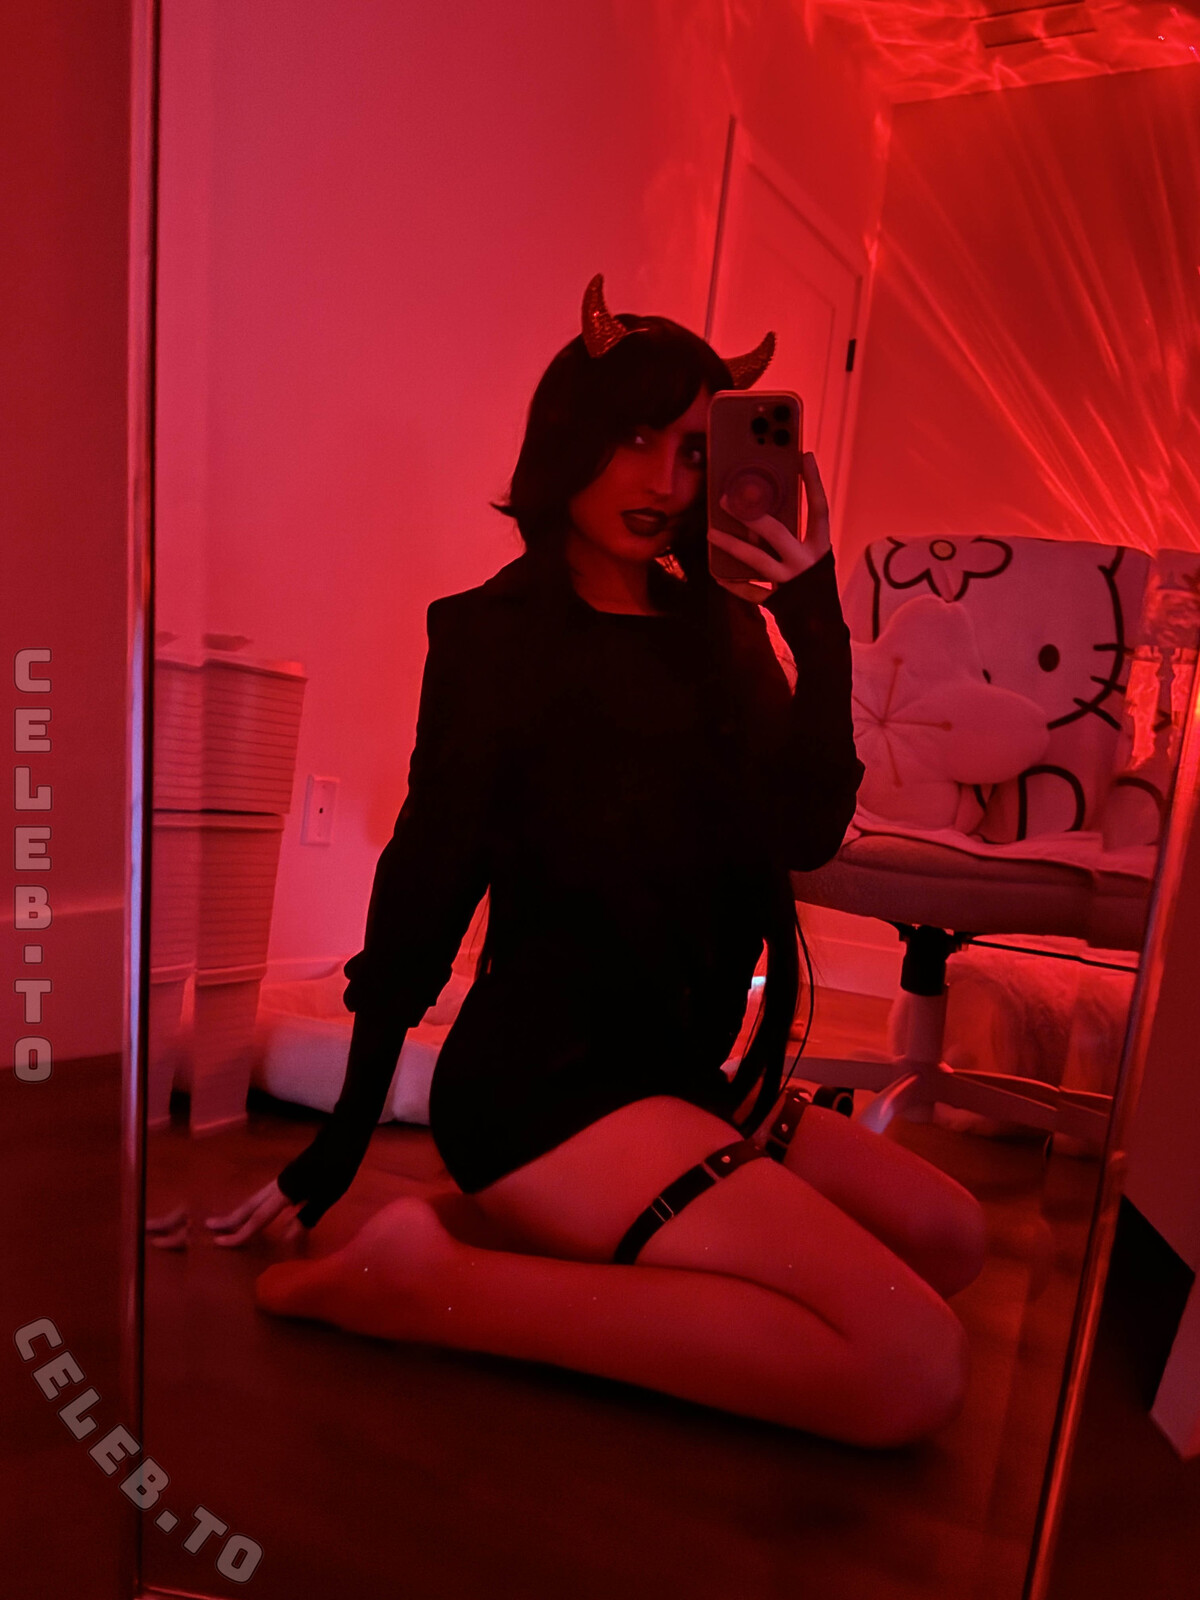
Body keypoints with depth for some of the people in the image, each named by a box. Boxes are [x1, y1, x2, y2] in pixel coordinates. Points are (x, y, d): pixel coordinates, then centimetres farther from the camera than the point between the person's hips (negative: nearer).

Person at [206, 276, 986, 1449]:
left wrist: (816, 627, -14)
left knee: (949, 1238, 14)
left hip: (676, 1075, 8)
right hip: (544, 1078, -8)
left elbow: (805, 832, -2)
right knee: (913, 1370, -15)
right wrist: (345, 1139, -7)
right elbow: (428, 878, -9)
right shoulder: (497, 629, -7)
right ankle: (429, 1279, -11)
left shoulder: (714, 625, 10)